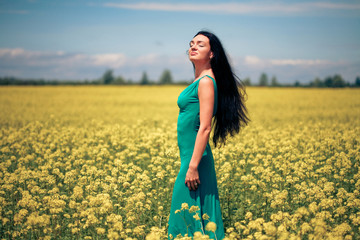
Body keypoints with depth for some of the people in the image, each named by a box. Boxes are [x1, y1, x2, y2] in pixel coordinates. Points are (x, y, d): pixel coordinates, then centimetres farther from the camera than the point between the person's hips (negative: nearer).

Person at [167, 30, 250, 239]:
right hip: (190, 155, 9)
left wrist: (193, 166, -22)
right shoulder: (199, 81, 14)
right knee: (197, 213, 12)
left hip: (195, 157, -9)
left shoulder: (206, 81, -14)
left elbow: (204, 127, -20)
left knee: (188, 211, -5)